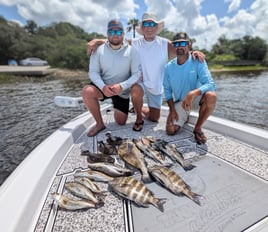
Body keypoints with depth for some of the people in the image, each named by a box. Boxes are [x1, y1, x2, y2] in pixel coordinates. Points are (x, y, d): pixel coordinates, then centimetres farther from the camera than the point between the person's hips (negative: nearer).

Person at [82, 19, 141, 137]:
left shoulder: (131, 51, -10)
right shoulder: (99, 50, -7)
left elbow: (137, 74, -14)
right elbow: (93, 72, -9)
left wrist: (121, 86, -30)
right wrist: (103, 86, -29)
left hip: (123, 91, 0)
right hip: (104, 87, 1)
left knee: (121, 122, 4)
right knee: (87, 91, -32)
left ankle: (118, 108, 40)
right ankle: (99, 123, -11)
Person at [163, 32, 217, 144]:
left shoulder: (198, 62, -13)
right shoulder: (168, 67, -4)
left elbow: (210, 84, -24)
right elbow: (167, 90, 1)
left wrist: (192, 93, -43)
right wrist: (172, 109, -10)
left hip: (195, 99, -1)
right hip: (179, 102, 2)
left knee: (211, 95, -36)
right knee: (170, 130, -14)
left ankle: (198, 128, -12)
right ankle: (184, 117, 23)